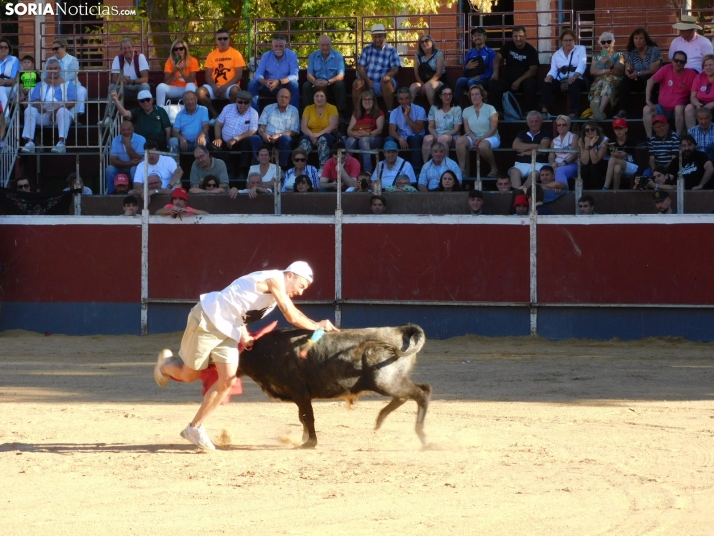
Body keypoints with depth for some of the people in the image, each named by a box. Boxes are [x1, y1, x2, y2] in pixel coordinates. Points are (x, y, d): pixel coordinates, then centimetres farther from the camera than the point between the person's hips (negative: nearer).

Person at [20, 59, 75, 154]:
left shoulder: (67, 84, 12)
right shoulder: (41, 85, 19)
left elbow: (71, 102, -4)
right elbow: (34, 100, 4)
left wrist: (58, 108, -21)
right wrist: (39, 106, -21)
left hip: (62, 112, -2)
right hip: (44, 114, 2)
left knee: (62, 111, -37)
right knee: (29, 110, -25)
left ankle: (61, 143, -50)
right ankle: (29, 142, -35)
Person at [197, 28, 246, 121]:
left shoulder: (236, 54, 2)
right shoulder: (211, 55, 10)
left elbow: (239, 75, -4)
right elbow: (208, 75, 6)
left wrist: (225, 86, -17)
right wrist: (214, 87, -14)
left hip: (229, 86, -3)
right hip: (215, 87, 3)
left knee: (235, 91, -38)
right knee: (199, 92, -27)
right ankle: (215, 114, -6)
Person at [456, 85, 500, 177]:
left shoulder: (490, 109, -2)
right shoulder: (467, 111, 10)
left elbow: (493, 129, -8)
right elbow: (467, 129, 5)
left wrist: (481, 139, -20)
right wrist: (474, 139, -16)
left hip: (490, 138, -4)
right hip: (473, 137, 4)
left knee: (482, 145, -39)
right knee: (460, 140, -28)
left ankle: (494, 168, -16)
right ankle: (462, 169, -29)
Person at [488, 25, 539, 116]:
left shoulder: (531, 51, -5)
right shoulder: (508, 46, 6)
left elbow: (533, 70, -12)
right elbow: (497, 58, 5)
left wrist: (519, 81, -23)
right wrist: (495, 73, -14)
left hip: (524, 80, -3)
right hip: (508, 79, 3)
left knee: (530, 84, -38)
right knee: (493, 84, -25)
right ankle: (499, 111, -17)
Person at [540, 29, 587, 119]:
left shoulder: (580, 49, 11)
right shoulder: (556, 54, 19)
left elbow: (581, 65, -6)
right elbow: (553, 70, 8)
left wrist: (574, 76, -26)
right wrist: (549, 76, -18)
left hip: (576, 80, -2)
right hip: (561, 82, 2)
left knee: (574, 84, -38)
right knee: (547, 83, -28)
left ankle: (574, 113, -46)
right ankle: (544, 111, -42)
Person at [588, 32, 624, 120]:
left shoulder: (618, 55, 18)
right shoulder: (597, 56, 25)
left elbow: (620, 71, 0)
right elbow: (592, 71, 9)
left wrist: (610, 65, -20)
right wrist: (606, 71, -7)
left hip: (614, 79, -2)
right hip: (600, 79, 2)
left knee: (608, 82, -41)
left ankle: (600, 110, -59)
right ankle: (596, 111, -63)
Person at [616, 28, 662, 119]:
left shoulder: (654, 50, -8)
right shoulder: (631, 52, 5)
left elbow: (654, 70, -14)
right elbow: (627, 70, 0)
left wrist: (639, 74, -24)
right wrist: (628, 72, -25)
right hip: (637, 81, 4)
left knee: (649, 81, -38)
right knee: (625, 81, -26)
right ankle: (623, 111, -34)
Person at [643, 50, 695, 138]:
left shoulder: (690, 74, -7)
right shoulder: (666, 69, -5)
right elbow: (651, 81, -10)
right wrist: (648, 100, -18)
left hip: (678, 108, -2)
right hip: (662, 107, 2)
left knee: (679, 108, -35)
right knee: (646, 110, -21)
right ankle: (649, 138, -21)